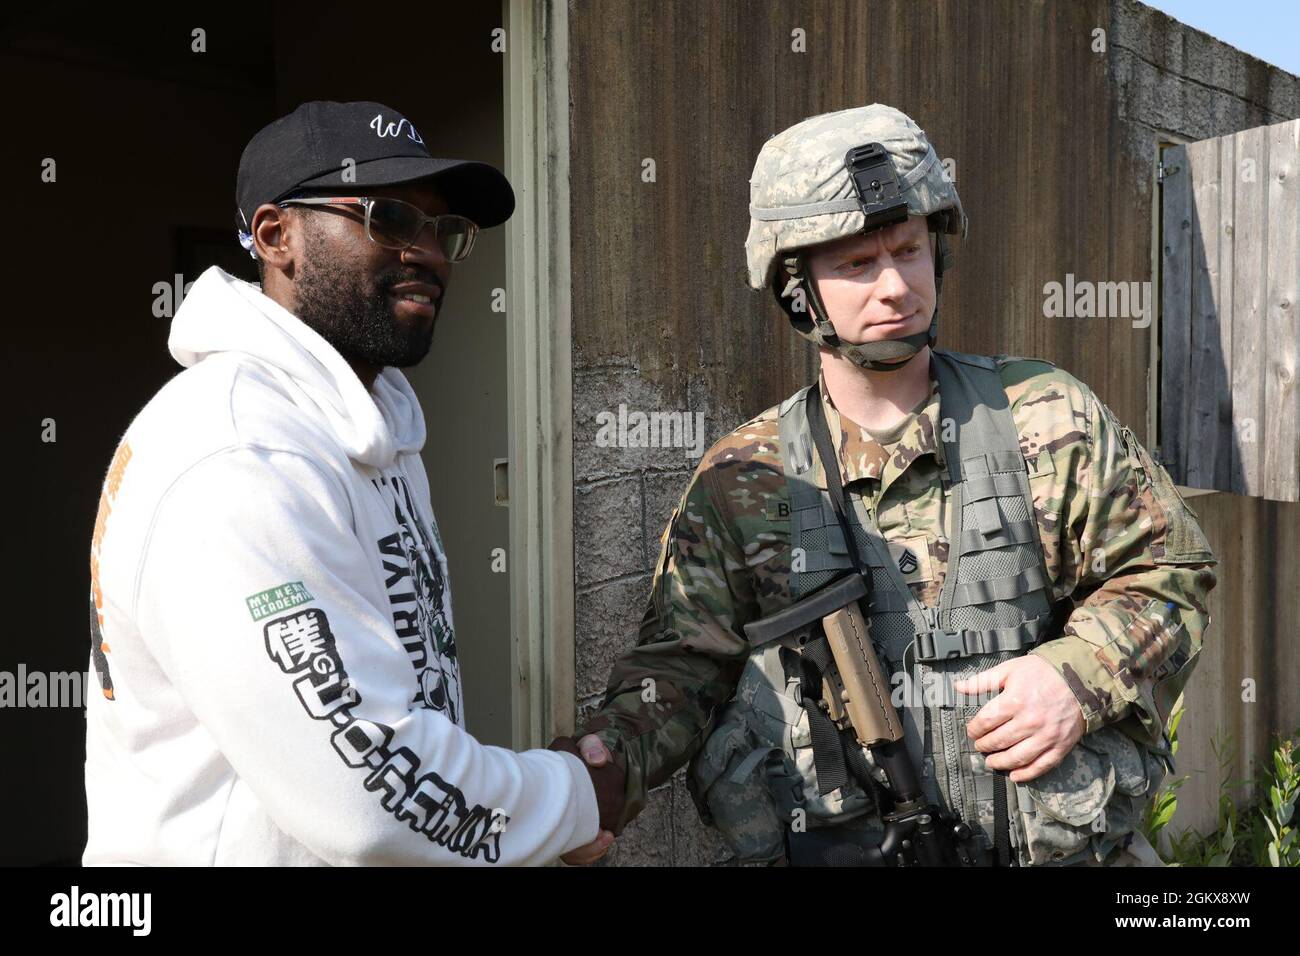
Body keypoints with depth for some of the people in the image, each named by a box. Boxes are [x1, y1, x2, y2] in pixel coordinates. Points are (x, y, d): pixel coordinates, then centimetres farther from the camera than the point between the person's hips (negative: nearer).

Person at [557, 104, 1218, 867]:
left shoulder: (1046, 420, -4)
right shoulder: (742, 482, -5)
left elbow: (1170, 569, 1)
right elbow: (685, 662, -5)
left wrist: (1081, 675, -16)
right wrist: (612, 760, -24)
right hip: (842, 847, 0)